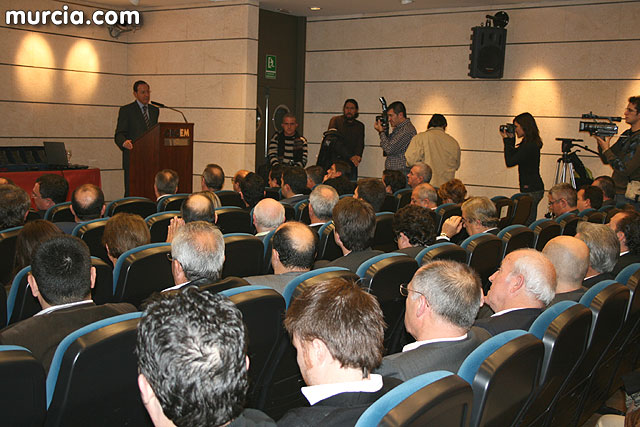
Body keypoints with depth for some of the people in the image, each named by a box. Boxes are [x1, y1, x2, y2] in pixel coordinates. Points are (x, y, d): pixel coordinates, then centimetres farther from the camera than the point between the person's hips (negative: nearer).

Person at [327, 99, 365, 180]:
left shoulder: (360, 126, 15)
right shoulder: (335, 120, 2)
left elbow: (360, 144, 2)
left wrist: (357, 155, -22)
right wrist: (350, 156, -20)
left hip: (351, 164, 3)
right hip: (335, 161, -3)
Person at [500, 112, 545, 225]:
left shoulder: (529, 146, -18)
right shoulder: (529, 143, 12)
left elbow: (510, 162, -16)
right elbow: (514, 157, 24)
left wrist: (507, 140, -9)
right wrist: (511, 139, 15)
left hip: (531, 189, -10)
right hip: (533, 187, 10)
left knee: (527, 224, -9)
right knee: (529, 224, 11)